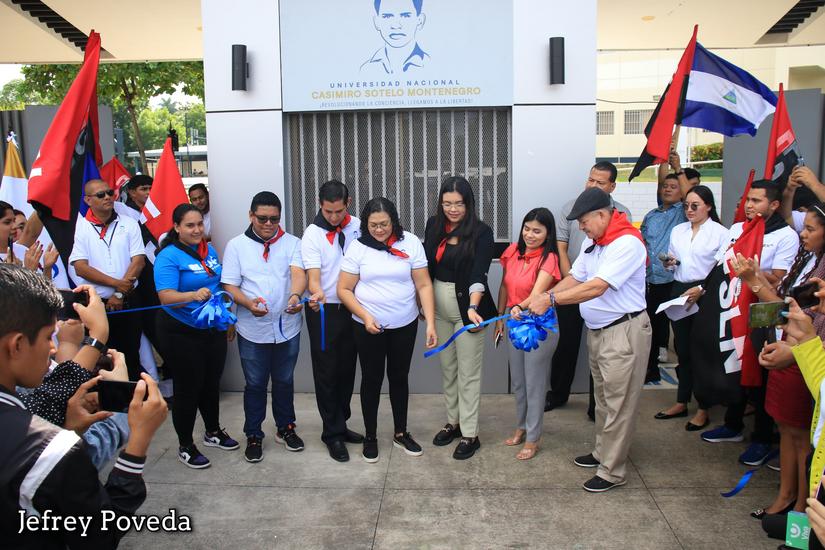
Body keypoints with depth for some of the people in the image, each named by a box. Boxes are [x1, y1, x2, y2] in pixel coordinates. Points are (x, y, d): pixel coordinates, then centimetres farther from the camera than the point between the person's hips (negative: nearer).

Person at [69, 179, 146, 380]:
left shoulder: (129, 224, 4)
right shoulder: (80, 227, -2)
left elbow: (138, 261, -3)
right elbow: (80, 267, -9)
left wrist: (120, 294, -10)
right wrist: (116, 283, -14)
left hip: (128, 302, 1)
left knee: (131, 356, 9)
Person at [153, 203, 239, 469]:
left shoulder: (209, 250, 6)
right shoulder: (169, 256, -14)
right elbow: (166, 297, -25)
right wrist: (194, 295, -42)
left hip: (213, 329, 6)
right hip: (182, 332, -6)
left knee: (212, 383, 18)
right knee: (188, 387, 3)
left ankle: (213, 431, 38)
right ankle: (185, 446, 20)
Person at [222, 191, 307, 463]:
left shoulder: (291, 243, -1)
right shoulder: (236, 245, -2)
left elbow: (299, 273, -17)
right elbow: (230, 285, -5)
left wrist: (295, 295, -40)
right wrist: (248, 303, -26)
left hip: (287, 327, 1)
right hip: (253, 330, -1)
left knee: (284, 382, 16)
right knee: (255, 385, 10)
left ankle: (286, 428, 35)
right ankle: (253, 436, 27)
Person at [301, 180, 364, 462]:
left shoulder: (358, 226, 0)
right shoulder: (312, 234, -12)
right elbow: (313, 273, -21)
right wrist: (317, 293, -43)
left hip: (351, 308, 4)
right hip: (324, 311, -4)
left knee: (347, 370, 13)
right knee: (327, 372, 2)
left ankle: (339, 425, 29)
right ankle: (333, 433, 13)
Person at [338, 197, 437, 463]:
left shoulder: (410, 242, -7)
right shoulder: (358, 247, -8)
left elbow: (424, 285, -6)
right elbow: (344, 290, -5)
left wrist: (431, 323, -13)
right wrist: (365, 316, -17)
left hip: (405, 325, 1)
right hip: (368, 327, -1)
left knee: (399, 377, 15)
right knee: (372, 379, 10)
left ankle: (401, 433, 33)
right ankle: (370, 436, 28)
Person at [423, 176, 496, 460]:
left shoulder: (481, 232, -13)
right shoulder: (434, 225, 2)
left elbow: (479, 274, -23)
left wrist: (473, 307, -38)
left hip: (467, 306, -5)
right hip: (439, 306, 5)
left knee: (468, 372, 3)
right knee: (447, 367, 16)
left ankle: (470, 434, 15)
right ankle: (453, 421, 33)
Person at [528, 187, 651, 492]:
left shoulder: (627, 243, -22)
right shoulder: (591, 242, 7)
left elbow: (597, 287, -28)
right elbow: (575, 277, 8)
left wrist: (550, 299, -26)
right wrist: (539, 298, -6)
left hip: (624, 330, -9)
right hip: (597, 329, 9)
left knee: (618, 403, 2)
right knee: (603, 397, 21)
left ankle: (613, 470, 13)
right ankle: (602, 452, 37)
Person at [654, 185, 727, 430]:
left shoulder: (721, 233, -4)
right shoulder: (677, 230, 13)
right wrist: (669, 263, -1)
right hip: (679, 291, 6)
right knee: (682, 348, 13)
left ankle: (703, 410, 13)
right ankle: (681, 403, 24)